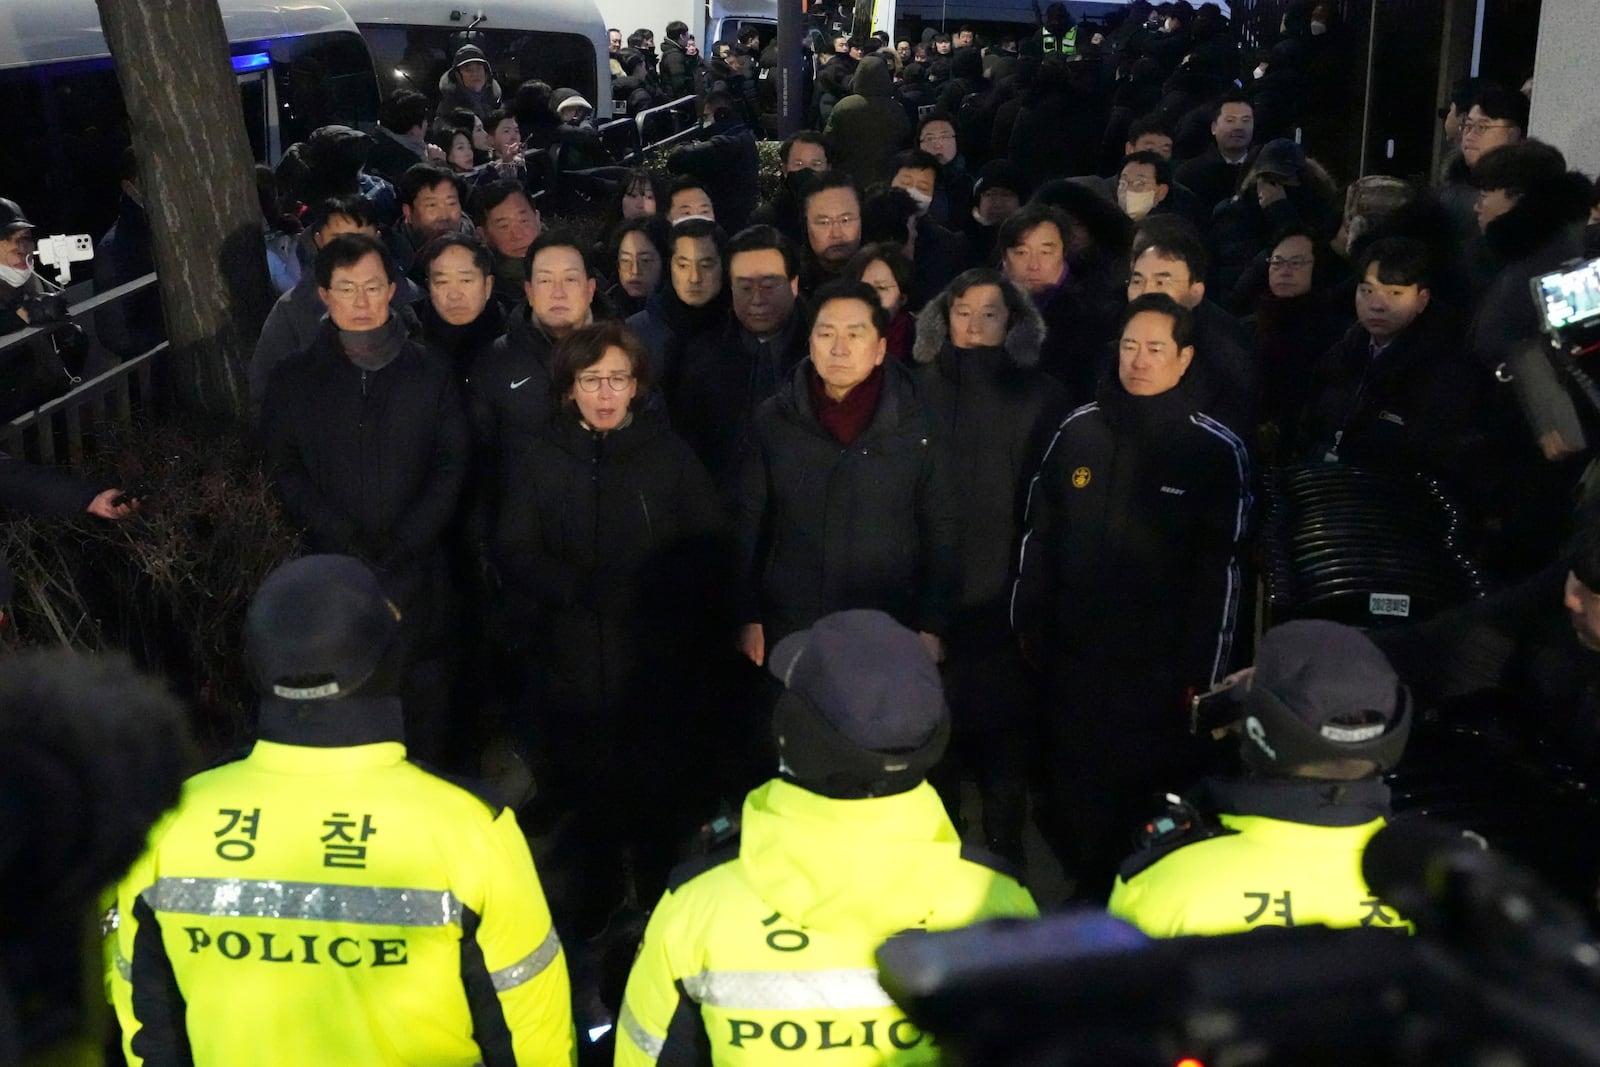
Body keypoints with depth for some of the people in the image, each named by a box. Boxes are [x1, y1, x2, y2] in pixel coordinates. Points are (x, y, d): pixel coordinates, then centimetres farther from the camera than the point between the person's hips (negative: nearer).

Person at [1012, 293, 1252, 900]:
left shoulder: (1216, 451, -7)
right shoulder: (1077, 431, 3)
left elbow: (1220, 570, -8)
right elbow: (1038, 538, 8)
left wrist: (1203, 674, -10)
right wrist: (1027, 632, 5)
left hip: (1160, 669, -3)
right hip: (1072, 659, 3)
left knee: (1148, 816, 8)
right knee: (1073, 805, 15)